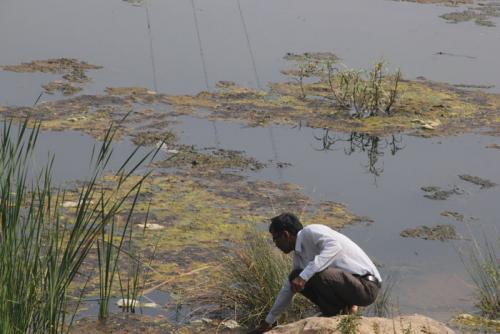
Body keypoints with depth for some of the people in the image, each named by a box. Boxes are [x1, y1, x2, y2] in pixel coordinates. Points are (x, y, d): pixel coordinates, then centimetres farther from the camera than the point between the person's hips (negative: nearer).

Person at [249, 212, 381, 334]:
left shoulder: (310, 232, -13)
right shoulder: (299, 254, 14)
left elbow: (335, 246, -34)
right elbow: (288, 288, 25)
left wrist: (304, 276, -36)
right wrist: (267, 322, 31)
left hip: (366, 285, -9)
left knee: (316, 274, -30)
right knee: (296, 277, 7)